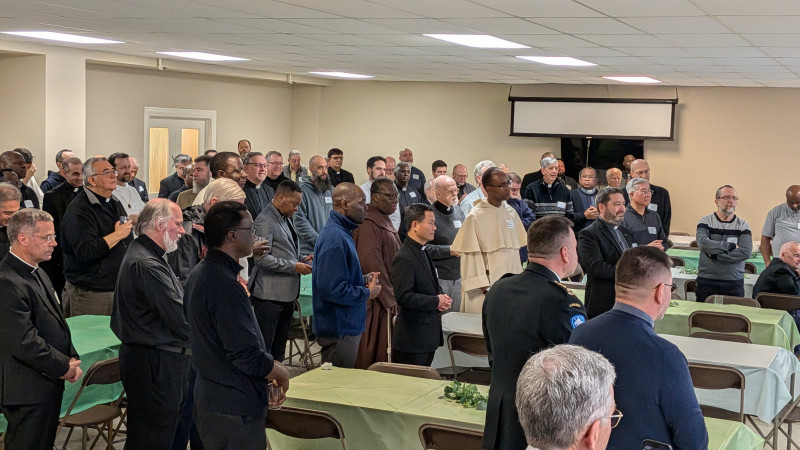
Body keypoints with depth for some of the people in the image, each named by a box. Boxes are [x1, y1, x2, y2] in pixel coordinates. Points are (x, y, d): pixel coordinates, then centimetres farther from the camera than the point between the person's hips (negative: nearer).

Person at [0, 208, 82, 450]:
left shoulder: (38, 274, 13)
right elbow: (24, 342, -23)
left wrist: (71, 359, 5)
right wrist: (63, 367, -13)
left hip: (49, 385, 10)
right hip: (27, 392, -10)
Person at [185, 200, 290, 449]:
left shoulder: (199, 274, 8)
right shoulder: (225, 286, -24)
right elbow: (247, 354, -26)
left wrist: (266, 372, 13)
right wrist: (282, 374, -7)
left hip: (209, 398, 10)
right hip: (234, 409, -10)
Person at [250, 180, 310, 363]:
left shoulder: (286, 219, 17)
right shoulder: (265, 221, -14)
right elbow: (261, 258, -23)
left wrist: (300, 260, 10)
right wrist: (293, 266, -18)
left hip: (287, 292, 10)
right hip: (269, 294, -10)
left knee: (279, 346, 16)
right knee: (263, 346, -4)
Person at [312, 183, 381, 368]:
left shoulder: (341, 232, 12)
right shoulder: (334, 238, -22)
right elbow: (332, 290, -28)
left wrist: (363, 280, 6)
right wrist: (367, 293, -15)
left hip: (347, 325, 11)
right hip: (339, 329, -11)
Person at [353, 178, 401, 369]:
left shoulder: (385, 222, 15)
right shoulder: (368, 225, -17)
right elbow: (372, 265, -22)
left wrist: (393, 297, 16)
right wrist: (389, 299, -19)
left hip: (387, 298, 10)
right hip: (376, 301, -10)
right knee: (375, 354, -3)